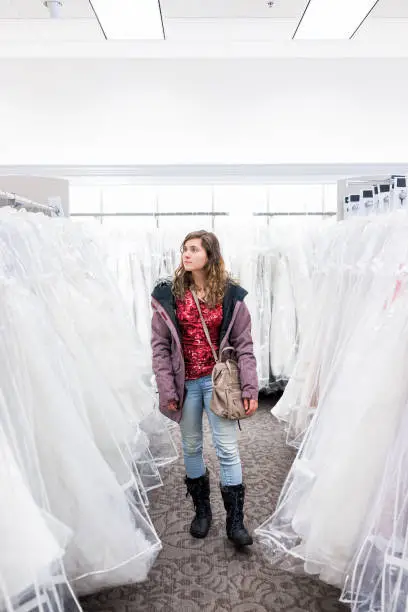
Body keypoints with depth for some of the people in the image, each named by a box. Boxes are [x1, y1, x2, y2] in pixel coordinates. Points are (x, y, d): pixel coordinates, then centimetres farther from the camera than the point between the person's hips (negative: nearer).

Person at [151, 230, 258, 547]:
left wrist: (250, 389, -7)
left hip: (218, 380, -1)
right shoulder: (169, 294, -2)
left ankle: (235, 520, 15)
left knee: (228, 449, 0)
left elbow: (244, 344, -3)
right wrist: (167, 389, -5)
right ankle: (202, 510, 33)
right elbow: (160, 345, -1)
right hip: (186, 383, 2)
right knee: (191, 447, 13)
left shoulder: (230, 294, -3)